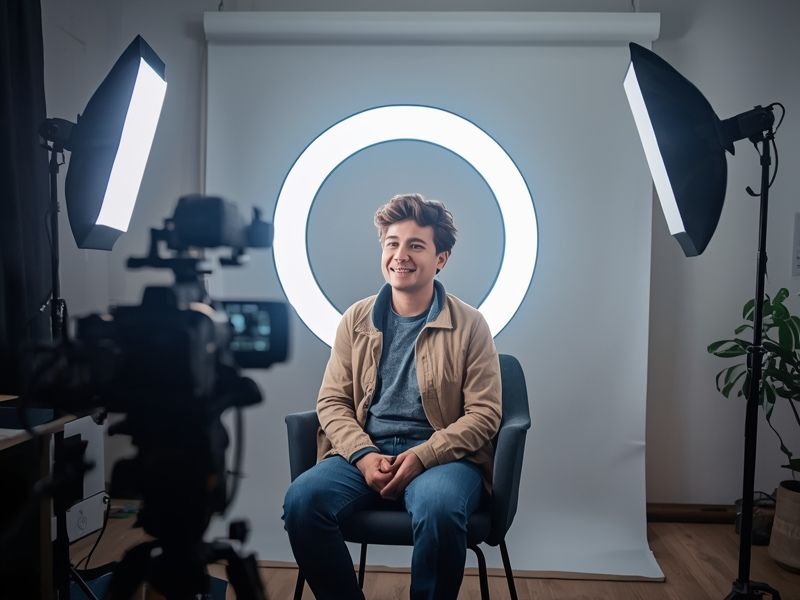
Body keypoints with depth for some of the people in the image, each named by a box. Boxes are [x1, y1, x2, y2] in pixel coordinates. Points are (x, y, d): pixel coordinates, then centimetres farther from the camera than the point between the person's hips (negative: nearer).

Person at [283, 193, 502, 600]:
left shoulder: (469, 326, 2)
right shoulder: (356, 320, 10)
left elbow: (483, 413, -2)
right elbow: (331, 401, 7)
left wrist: (421, 456, -16)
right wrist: (363, 454, -11)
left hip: (442, 455, -2)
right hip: (364, 452, 3)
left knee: (439, 510, -35)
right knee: (302, 500, -25)